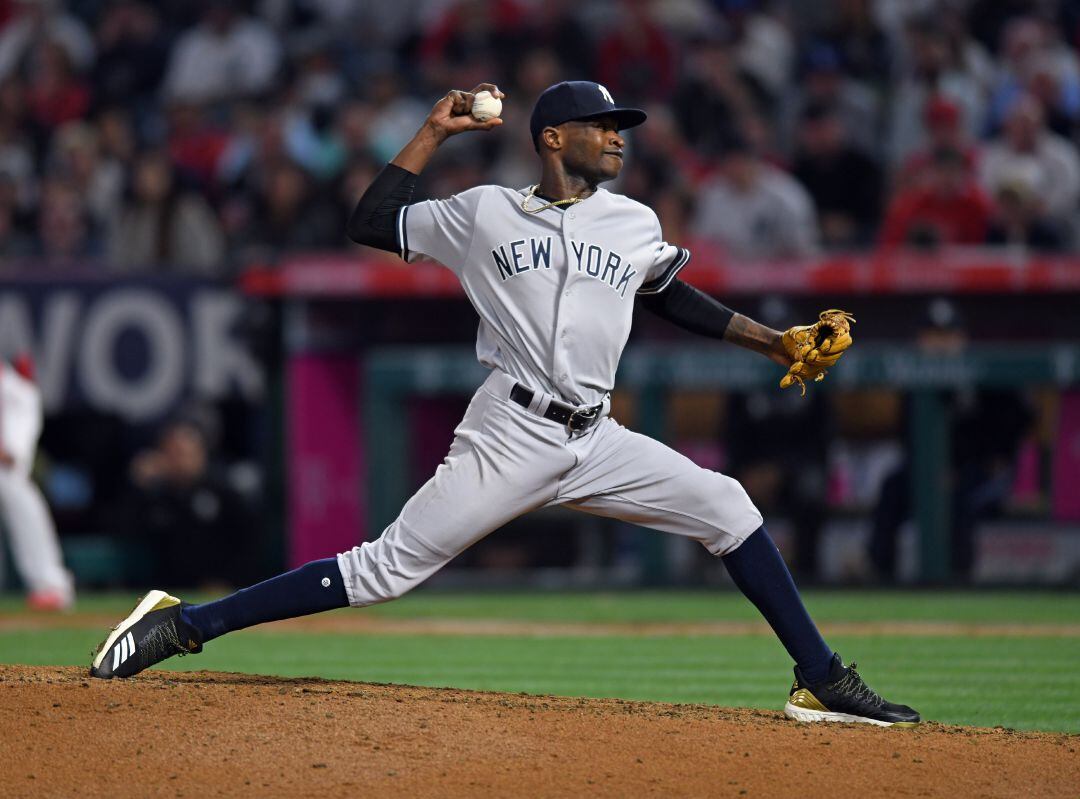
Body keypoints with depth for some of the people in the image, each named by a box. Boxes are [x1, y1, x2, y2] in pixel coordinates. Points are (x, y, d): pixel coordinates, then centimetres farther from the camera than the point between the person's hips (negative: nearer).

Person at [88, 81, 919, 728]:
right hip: (512, 439, -5)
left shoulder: (635, 223, 13)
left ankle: (822, 681, 2)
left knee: (726, 507, -5)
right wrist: (434, 133, 7)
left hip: (597, 443, 5)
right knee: (388, 569, -11)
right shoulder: (485, 213, 4)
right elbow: (372, 223, 7)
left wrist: (770, 340, 21)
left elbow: (678, 298, 28)